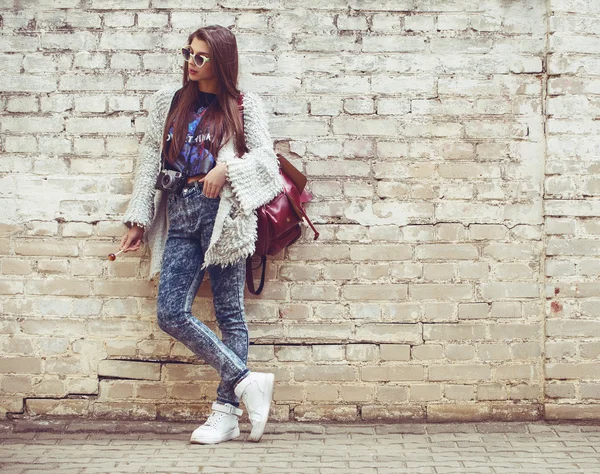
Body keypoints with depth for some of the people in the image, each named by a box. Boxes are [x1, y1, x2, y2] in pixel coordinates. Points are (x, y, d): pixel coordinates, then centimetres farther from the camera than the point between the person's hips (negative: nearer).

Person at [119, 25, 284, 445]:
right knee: (171, 314, -7)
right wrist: (139, 219, 13)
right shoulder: (169, 100, 16)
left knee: (229, 313, -3)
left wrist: (227, 167, -17)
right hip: (179, 214, 4)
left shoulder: (244, 105, 6)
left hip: (221, 211, -4)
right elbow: (150, 160, 16)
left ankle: (227, 412, 2)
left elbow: (264, 155, 0)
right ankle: (246, 381, -1)